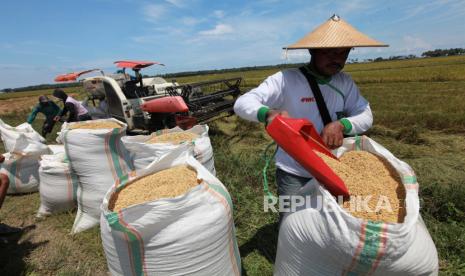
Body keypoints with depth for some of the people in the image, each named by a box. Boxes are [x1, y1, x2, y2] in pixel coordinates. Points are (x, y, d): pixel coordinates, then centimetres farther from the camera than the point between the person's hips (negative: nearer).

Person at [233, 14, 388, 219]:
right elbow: (242, 103, -24)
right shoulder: (286, 80, -19)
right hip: (294, 175, -5)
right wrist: (269, 113, -46)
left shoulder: (344, 82, 1)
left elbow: (366, 115, -3)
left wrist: (341, 124, -25)